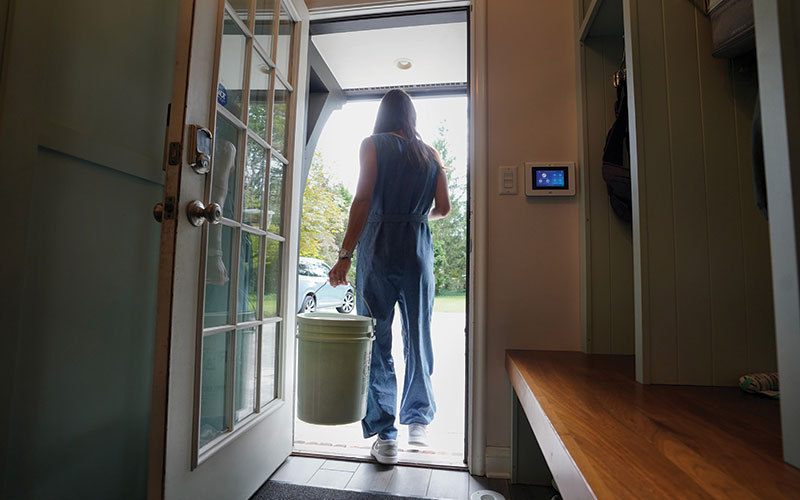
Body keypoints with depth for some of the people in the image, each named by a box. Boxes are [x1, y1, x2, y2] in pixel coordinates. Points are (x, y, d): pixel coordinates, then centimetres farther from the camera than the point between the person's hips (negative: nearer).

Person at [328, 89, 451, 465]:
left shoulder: (373, 144, 3)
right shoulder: (430, 154, 13)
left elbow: (363, 200, -10)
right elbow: (443, 208, 9)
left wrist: (345, 255, -11)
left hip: (378, 247, -3)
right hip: (418, 249, 3)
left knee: (377, 341, 3)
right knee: (418, 337, 13)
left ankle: (385, 437, 10)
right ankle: (418, 422, 23)